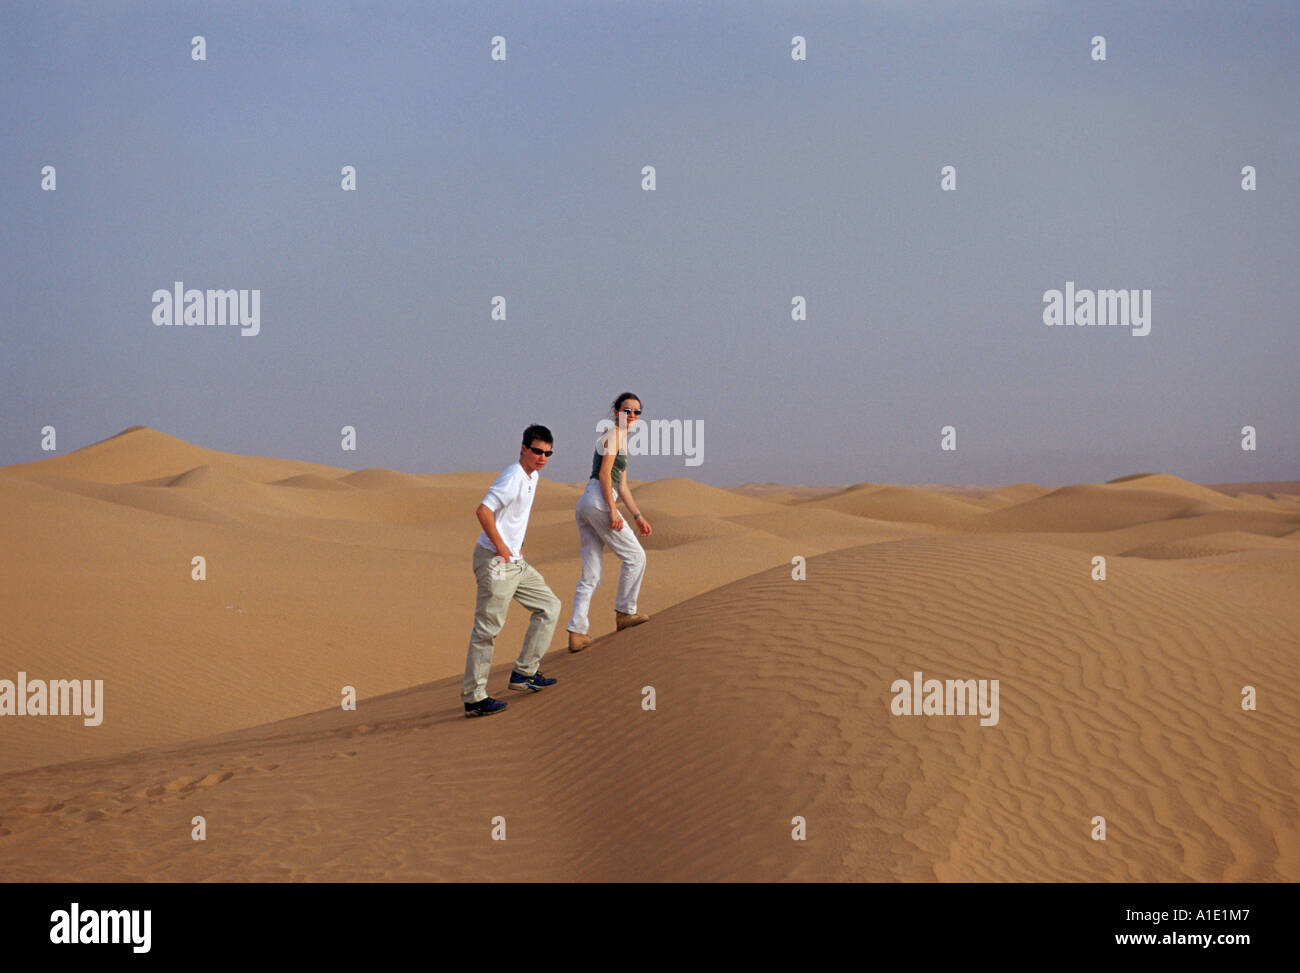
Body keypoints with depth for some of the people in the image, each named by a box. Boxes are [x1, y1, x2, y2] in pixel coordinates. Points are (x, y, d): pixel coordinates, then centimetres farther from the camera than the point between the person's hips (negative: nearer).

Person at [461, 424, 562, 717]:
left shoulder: (532, 476, 13)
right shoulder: (513, 477, -18)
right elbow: (483, 511, -28)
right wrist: (501, 546, -20)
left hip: (515, 562, 10)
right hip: (495, 561, -10)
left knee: (549, 606, 12)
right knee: (488, 628, -7)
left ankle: (524, 674, 15)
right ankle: (474, 698, -2)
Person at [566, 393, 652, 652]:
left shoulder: (622, 439, 27)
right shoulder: (614, 434, -3)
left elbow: (622, 485, 29)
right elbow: (604, 473, -13)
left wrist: (638, 516, 26)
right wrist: (612, 511, -18)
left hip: (584, 505, 10)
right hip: (598, 501, -10)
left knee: (590, 577, 6)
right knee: (635, 556, 1)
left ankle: (577, 633, 0)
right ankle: (624, 613, 8)